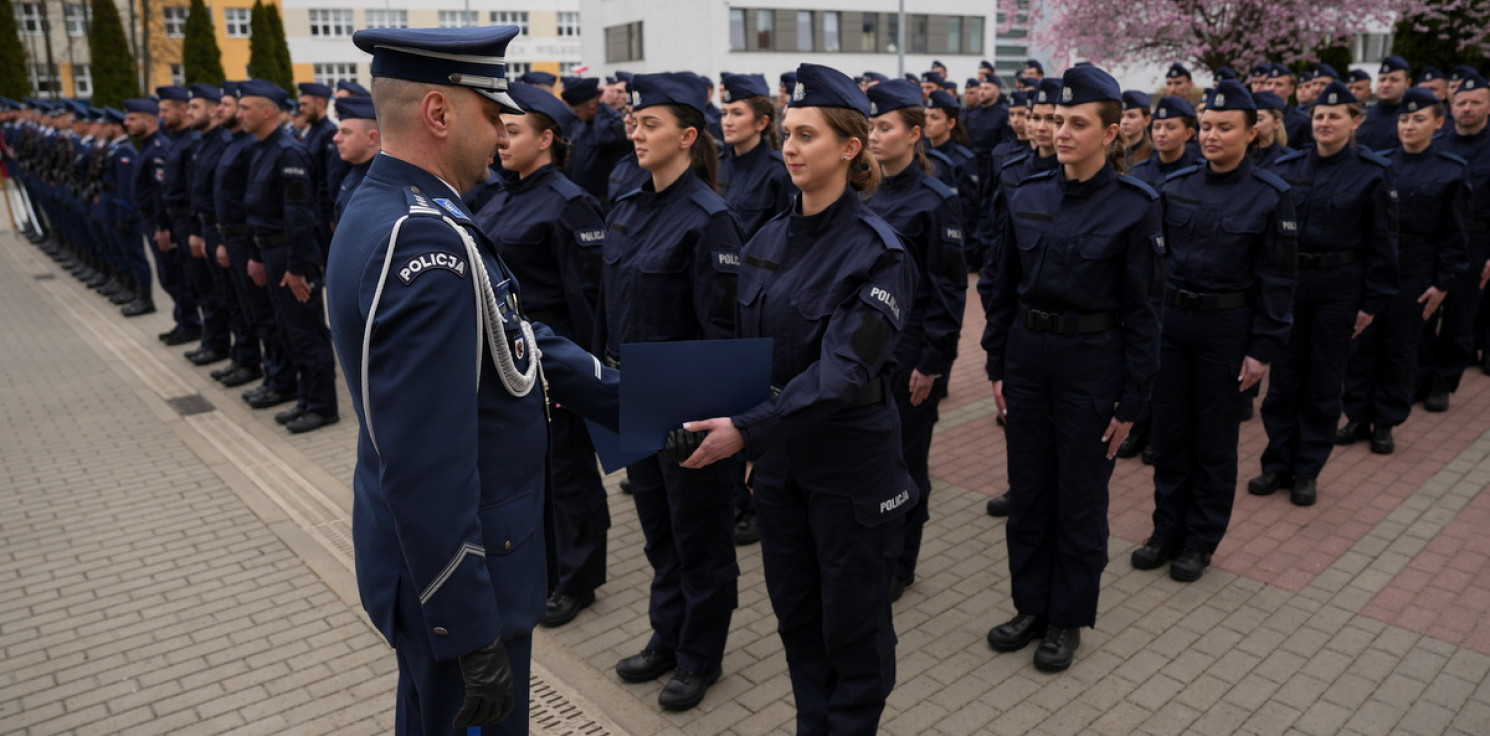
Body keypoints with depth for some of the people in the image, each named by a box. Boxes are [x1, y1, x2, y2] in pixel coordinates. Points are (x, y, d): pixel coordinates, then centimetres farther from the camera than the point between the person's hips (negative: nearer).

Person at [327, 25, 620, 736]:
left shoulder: (390, 210, 4)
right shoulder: (427, 240, -28)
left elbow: (518, 340, 8)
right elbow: (428, 467, -31)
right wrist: (475, 639, -25)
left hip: (419, 553, 10)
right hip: (453, 569, -10)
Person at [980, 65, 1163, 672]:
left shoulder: (1134, 206, -9)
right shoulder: (1028, 197, 2)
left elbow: (1143, 309, -8)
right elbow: (1004, 288, 8)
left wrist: (1131, 402, -9)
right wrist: (997, 366, 5)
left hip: (1092, 364, -4)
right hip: (1028, 355, 4)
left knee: (1080, 497, 8)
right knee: (1028, 489, 13)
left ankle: (1068, 618, 27)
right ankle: (1032, 606, 32)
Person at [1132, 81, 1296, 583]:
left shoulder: (1270, 196, -5)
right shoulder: (1174, 187, 3)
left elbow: (1276, 279, -5)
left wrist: (1264, 349, -9)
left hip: (1227, 328, -3)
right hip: (1169, 320, 3)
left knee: (1215, 441, 8)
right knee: (1169, 432, 11)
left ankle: (1201, 541, 22)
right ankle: (1167, 530, 26)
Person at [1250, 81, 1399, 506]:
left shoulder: (1373, 173, -3)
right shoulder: (1286, 168, 2)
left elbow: (1382, 242, -2)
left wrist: (1374, 301, -5)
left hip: (1339, 287, -2)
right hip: (1288, 281, 2)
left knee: (1324, 382, 7)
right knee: (1283, 376, 7)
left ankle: (1308, 471, 18)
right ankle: (1277, 464, 19)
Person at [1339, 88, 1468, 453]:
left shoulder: (1451, 172, -2)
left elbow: (1454, 234, -2)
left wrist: (1443, 283, -6)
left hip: (1415, 276, -2)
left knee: (1400, 350, 6)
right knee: (1363, 344, 5)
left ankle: (1385, 423, 17)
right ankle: (1358, 416, 16)